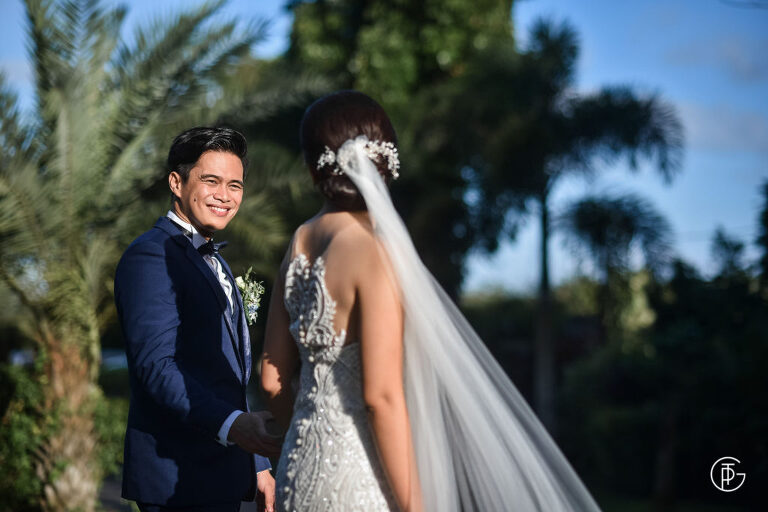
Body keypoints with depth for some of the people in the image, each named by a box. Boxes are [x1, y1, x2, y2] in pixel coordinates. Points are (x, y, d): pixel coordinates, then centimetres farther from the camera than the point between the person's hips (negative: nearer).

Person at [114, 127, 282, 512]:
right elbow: (157, 365, -23)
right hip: (179, 480, -9)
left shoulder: (212, 261, 19)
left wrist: (257, 464, 20)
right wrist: (232, 425, -35)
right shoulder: (150, 256, -11)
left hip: (223, 476, 9)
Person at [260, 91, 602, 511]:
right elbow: (381, 395, -18)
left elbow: (272, 378, 10)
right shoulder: (374, 253, -15)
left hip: (300, 468, 7)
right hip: (358, 477, -7)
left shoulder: (298, 245, 5)